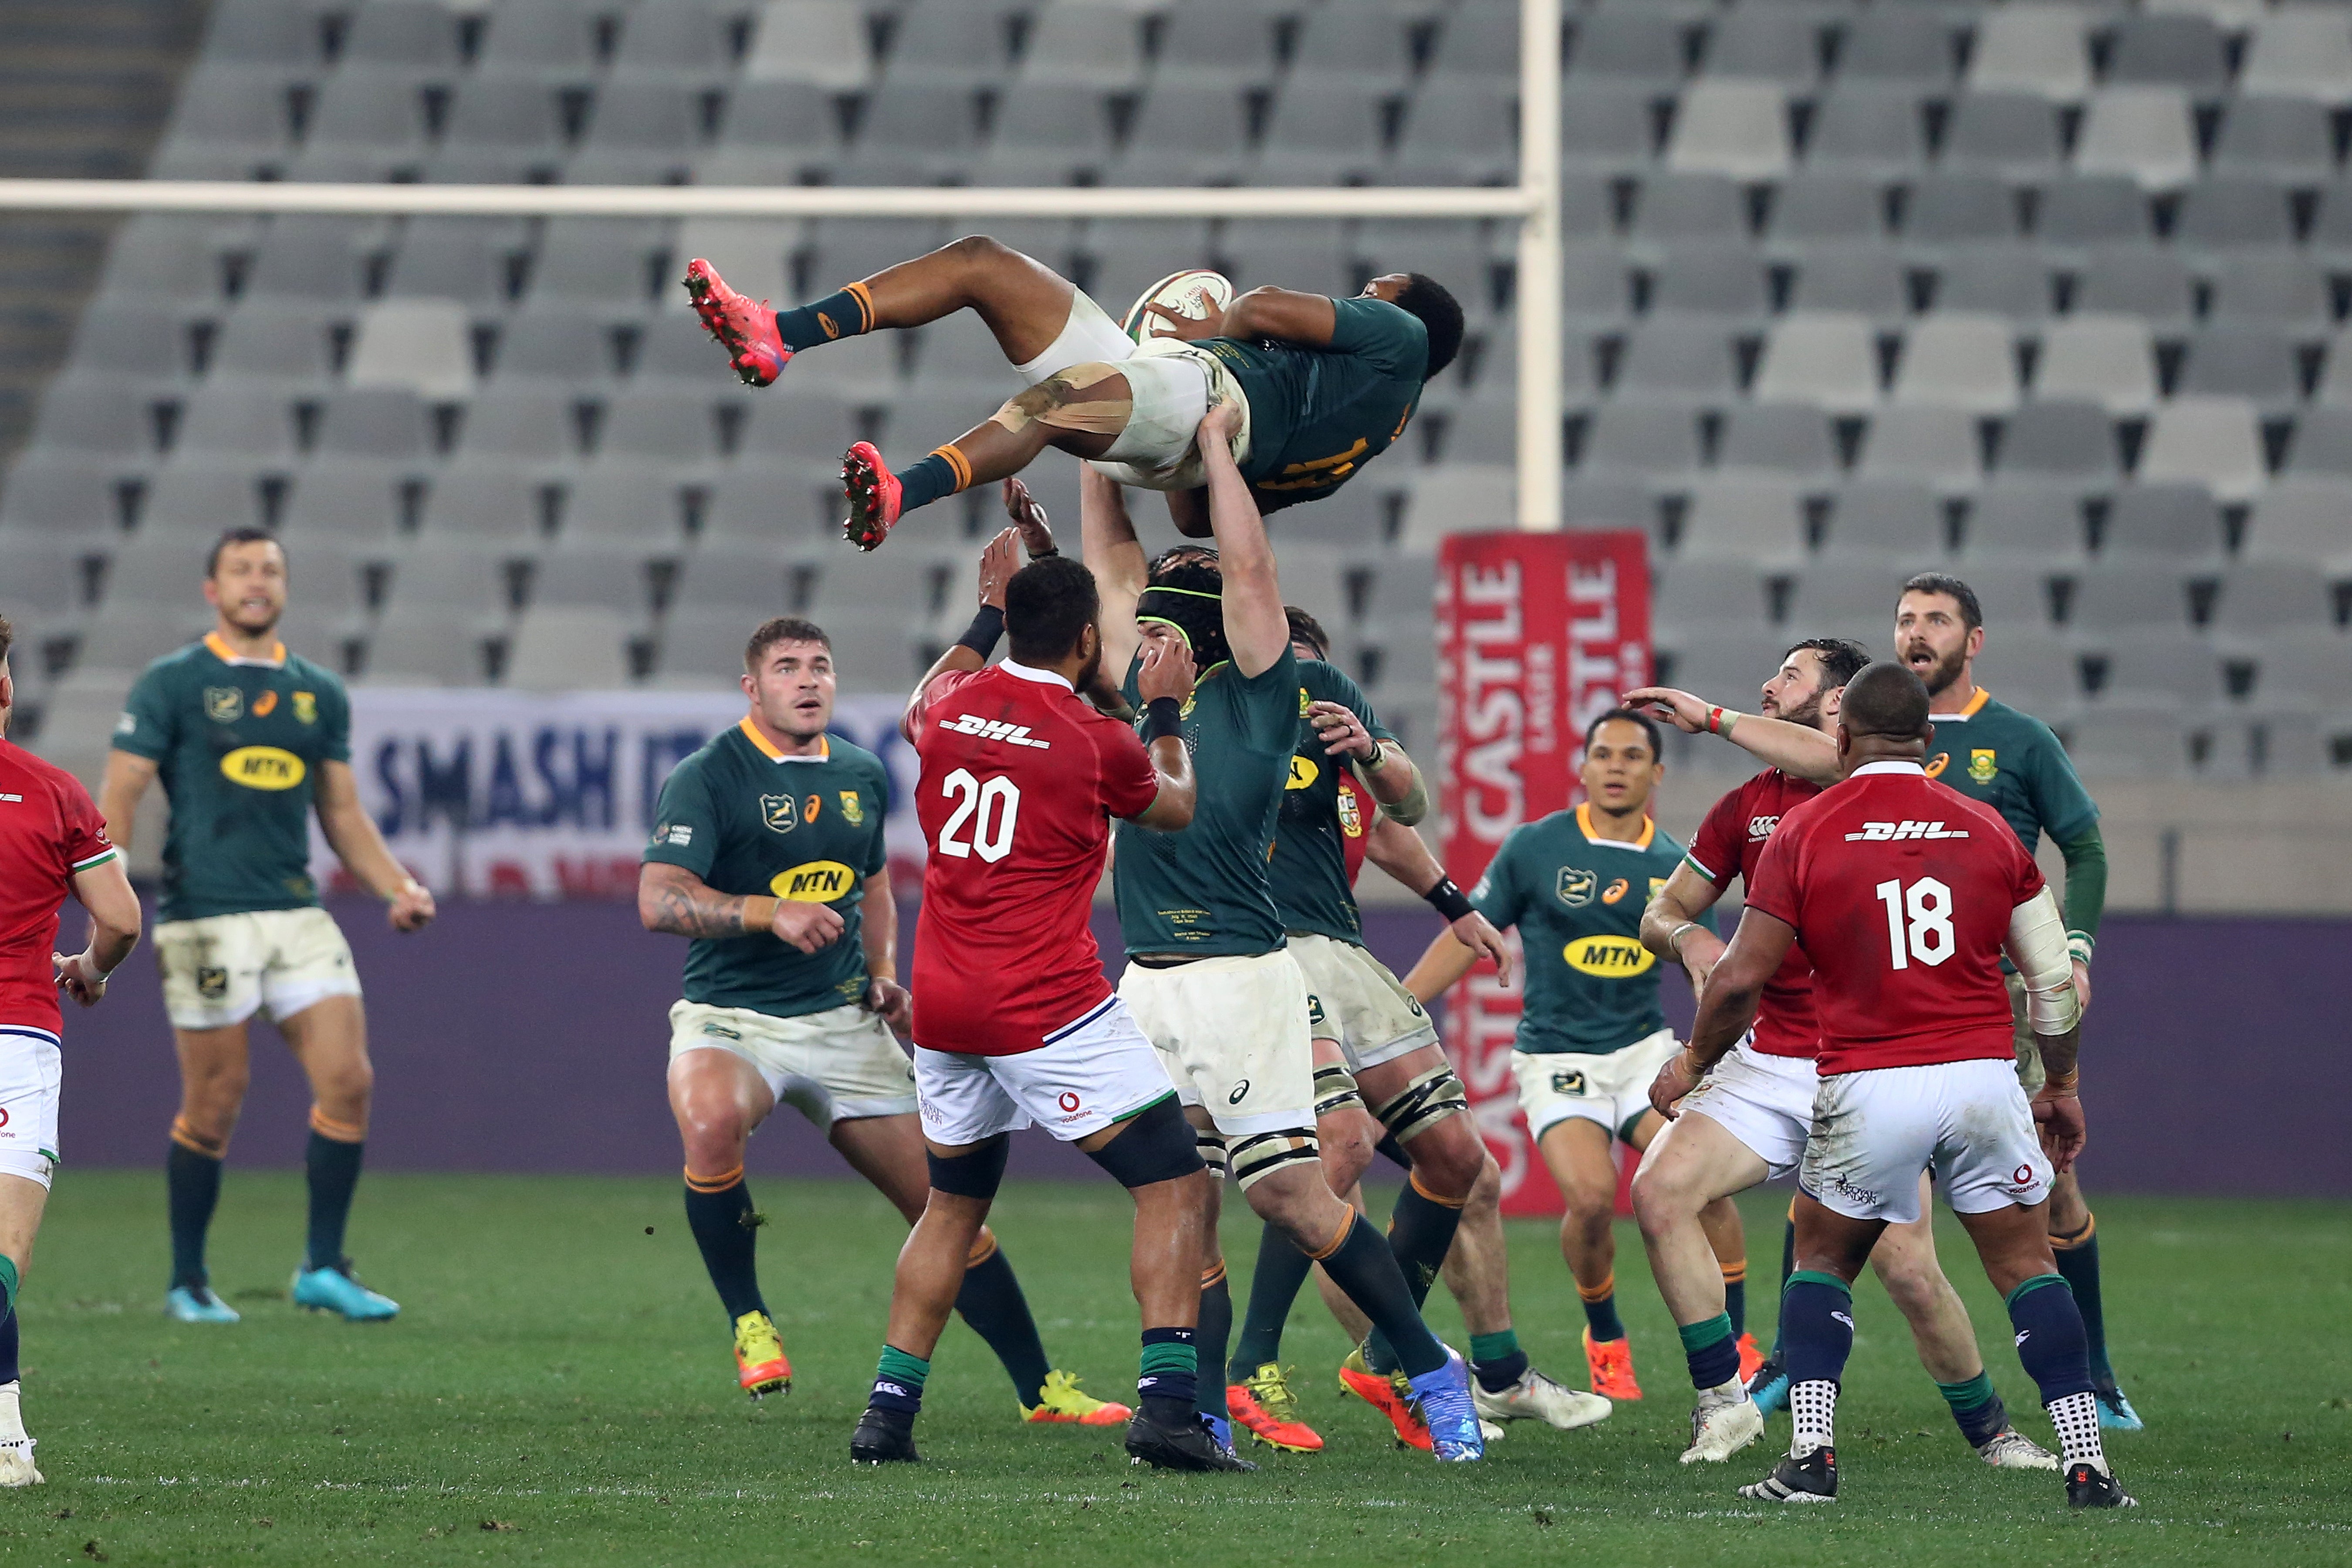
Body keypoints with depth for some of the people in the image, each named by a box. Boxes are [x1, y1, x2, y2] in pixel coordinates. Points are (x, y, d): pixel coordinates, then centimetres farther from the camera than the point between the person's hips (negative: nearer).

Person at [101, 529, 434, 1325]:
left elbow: (344, 813, 20)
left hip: (298, 914, 4)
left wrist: (398, 888, 6)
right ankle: (188, 1282, 13)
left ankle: (324, 1268, 4)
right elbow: (120, 795, -3)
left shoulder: (320, 693, 15)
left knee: (348, 1081, -7)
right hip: (205, 920, -4)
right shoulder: (172, 685, 1)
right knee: (214, 1104, -2)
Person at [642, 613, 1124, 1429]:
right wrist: (769, 912, -32)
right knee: (709, 1119, -38)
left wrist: (882, 974, 9)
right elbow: (658, 899, -20)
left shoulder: (861, 776, 10)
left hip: (842, 1019, 5)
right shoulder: (706, 778, -9)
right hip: (732, 1017, -5)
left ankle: (1039, 1391, 14)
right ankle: (749, 1322, -18)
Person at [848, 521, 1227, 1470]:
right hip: (1049, 1007, -6)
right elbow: (1175, 806, 13)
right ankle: (1167, 1404, -16)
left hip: (942, 1004, 6)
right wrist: (1164, 712, 28)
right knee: (1176, 1187, -2)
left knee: (952, 1203, 22)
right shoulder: (1098, 743, -9)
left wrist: (987, 616, 42)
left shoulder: (953, 706, 5)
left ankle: (888, 1414, 16)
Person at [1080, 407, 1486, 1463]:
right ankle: (1202, 1417, 7)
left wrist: (1215, 445, -3)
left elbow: (1249, 570, -9)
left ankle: (1432, 1371, 3)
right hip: (1149, 982, 7)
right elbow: (1109, 553, 20)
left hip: (1239, 974, -7)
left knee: (1287, 1193, -8)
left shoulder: (1255, 698, -2)